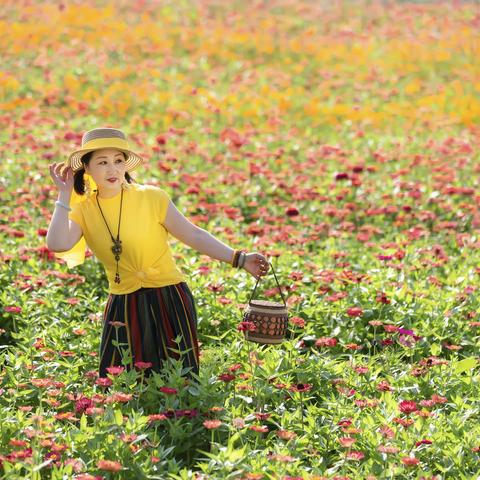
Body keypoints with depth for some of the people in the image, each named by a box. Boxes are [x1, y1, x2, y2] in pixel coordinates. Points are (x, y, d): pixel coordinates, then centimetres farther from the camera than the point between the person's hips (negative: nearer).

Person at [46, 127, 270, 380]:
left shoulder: (152, 198, -9)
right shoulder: (82, 211, -1)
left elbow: (193, 235, -3)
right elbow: (57, 245, -19)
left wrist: (239, 259, -10)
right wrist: (65, 194, -13)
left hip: (170, 301, -2)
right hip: (124, 309, 2)